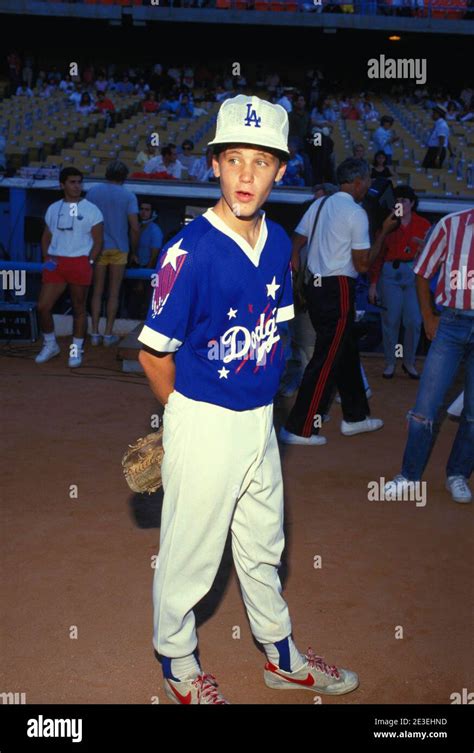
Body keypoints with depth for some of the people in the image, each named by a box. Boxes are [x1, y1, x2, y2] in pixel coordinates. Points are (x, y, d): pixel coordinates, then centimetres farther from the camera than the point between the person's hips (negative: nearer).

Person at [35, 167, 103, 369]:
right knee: (43, 306, -1)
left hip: (80, 263, -3)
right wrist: (47, 258, 3)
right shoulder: (53, 209, 12)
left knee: (79, 309, 4)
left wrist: (89, 263, -10)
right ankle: (50, 345, 18)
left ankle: (77, 350, 16)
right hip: (55, 263, 3)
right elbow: (46, 236, 18)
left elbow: (98, 241, 0)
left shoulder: (91, 210, 1)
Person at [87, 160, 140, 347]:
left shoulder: (93, 191, 0)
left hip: (98, 247, 2)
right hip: (119, 248, -2)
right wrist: (134, 251, 3)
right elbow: (135, 228, -10)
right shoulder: (128, 196, -6)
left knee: (97, 291, 10)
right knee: (114, 293, 7)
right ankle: (108, 335, 8)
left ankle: (95, 334, 9)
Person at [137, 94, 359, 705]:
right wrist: (190, 419, 0)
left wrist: (256, 399, 9)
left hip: (261, 419, 7)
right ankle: (178, 662, 36)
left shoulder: (278, 242, 1)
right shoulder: (189, 251, -20)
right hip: (202, 423, -6)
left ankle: (282, 658, 42)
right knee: (190, 551, 10)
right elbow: (153, 353, -13)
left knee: (263, 545, 22)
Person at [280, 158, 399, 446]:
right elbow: (363, 264, -12)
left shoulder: (320, 204, 12)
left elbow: (296, 244, 9)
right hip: (338, 291, -9)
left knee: (347, 352, 19)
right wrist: (384, 232, -3)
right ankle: (299, 428, 1)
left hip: (316, 288, 9)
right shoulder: (356, 213, -11)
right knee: (327, 360, -2)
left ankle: (355, 416, 30)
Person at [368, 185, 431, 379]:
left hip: (415, 274, 0)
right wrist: (373, 283, 3)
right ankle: (390, 362, 13)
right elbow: (378, 255, 6)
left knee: (413, 321, -4)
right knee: (390, 320, -1)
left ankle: (409, 362, 13)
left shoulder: (423, 225, 6)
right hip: (390, 273, 0)